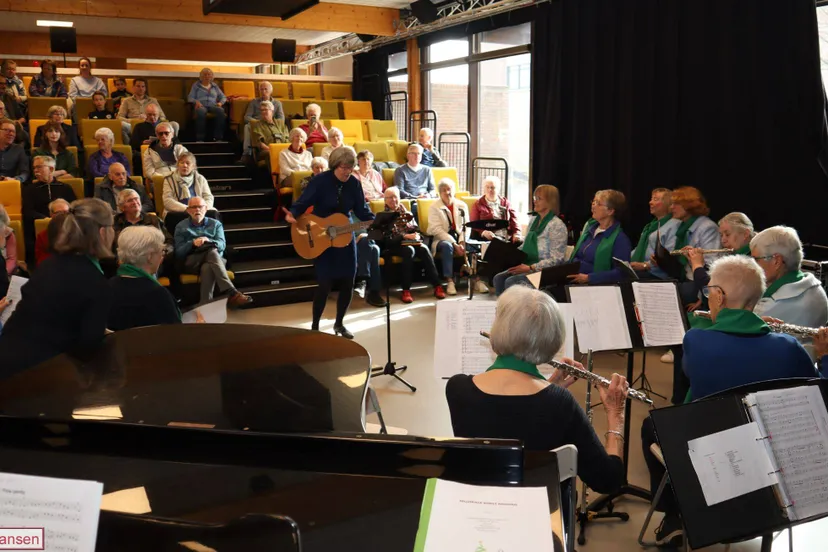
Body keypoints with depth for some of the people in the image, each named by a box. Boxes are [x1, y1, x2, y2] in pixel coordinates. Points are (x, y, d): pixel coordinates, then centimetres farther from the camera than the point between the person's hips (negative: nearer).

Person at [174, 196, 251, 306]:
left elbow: (222, 245, 1)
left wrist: (208, 241, -20)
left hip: (214, 260, 2)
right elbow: (178, 253, 3)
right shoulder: (181, 227, 16)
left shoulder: (215, 224, 18)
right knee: (212, 252, -34)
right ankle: (231, 293, -47)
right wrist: (192, 243, -16)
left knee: (207, 268, -37)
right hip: (191, 263, -2)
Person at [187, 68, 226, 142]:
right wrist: (196, 101, -12)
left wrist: (220, 102, -2)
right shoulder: (196, 85, 19)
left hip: (213, 105, 2)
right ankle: (199, 138, -43)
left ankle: (218, 137, -37)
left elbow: (223, 97, 22)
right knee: (201, 111, -42)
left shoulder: (215, 86, 25)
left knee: (221, 111, -35)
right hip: (201, 105, -2)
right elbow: (190, 98, 10)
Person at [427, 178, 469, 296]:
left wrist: (462, 242, -16)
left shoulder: (462, 205, 10)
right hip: (441, 239, -3)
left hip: (459, 238, 4)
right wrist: (455, 244, -21)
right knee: (447, 246, -36)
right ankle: (449, 281, -35)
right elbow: (437, 230, -12)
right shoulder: (434, 207, -1)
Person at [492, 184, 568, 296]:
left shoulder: (557, 225, -10)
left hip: (544, 270, -7)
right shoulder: (533, 220, 16)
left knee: (511, 281, -26)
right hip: (526, 265, 7)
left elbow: (556, 259, -15)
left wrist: (530, 268, -20)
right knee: (499, 278, -16)